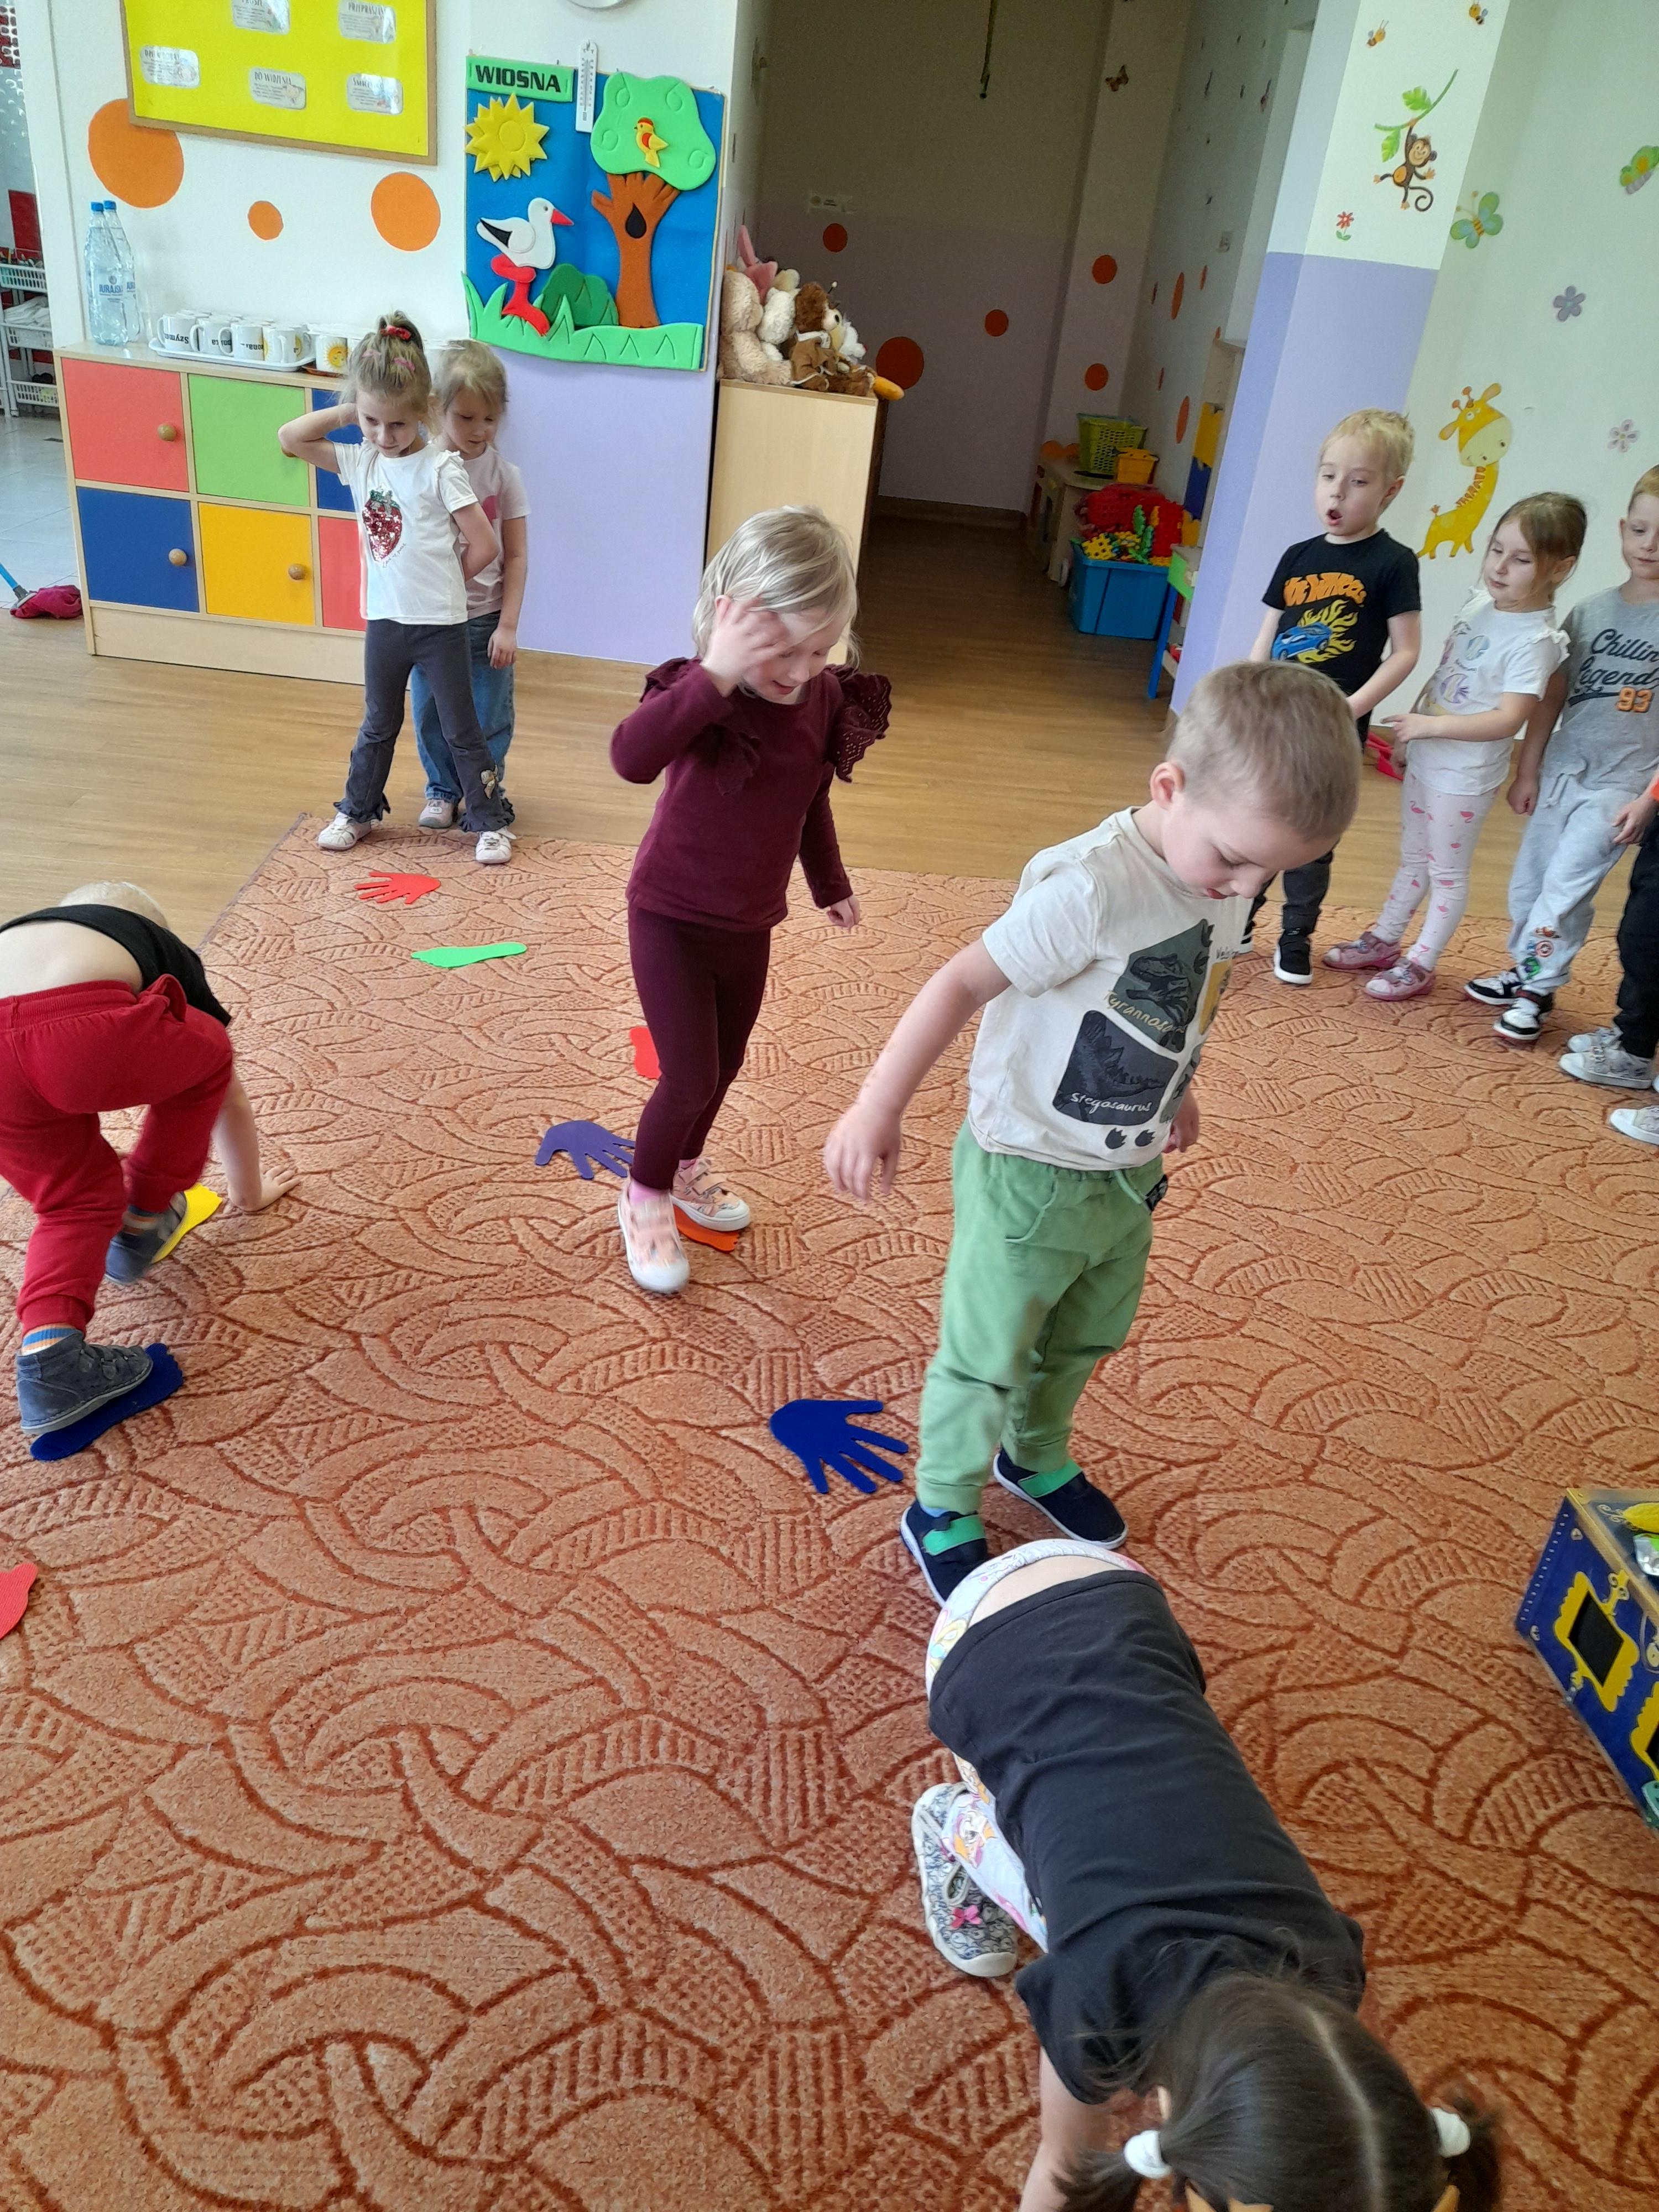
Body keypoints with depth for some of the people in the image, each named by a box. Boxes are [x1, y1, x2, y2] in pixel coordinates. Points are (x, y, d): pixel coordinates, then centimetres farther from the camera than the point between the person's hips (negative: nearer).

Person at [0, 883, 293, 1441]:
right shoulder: (173, 956, 36)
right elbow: (231, 1103, 46)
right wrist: (249, 1192, 62)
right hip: (84, 1035, -4)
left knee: (77, 1200, 27)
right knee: (206, 1055, 30)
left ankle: (49, 1351, 2)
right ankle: (142, 1222, 36)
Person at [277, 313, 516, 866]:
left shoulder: (441, 468, -13)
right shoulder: (361, 462, 2)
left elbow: (484, 546, -14)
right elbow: (290, 437, 9)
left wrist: (441, 585, -1)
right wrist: (346, 413, 0)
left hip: (440, 625, -5)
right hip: (383, 620, 5)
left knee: (461, 730, 5)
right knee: (378, 725, 20)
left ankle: (491, 822, 16)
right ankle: (357, 811, 34)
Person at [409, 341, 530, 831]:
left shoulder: (503, 474, -6)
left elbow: (516, 556, -4)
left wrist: (508, 626, -9)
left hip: (485, 620, -1)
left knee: (488, 719, 8)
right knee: (431, 714, 13)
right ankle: (442, 791, 33)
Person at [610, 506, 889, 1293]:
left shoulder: (826, 699, -7)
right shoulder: (702, 695, -25)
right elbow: (631, 757, -46)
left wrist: (832, 885, 23)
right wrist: (717, 675, -52)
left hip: (750, 923, 6)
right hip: (671, 917, -6)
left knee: (725, 1063, 20)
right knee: (690, 1077, -5)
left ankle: (684, 1167, 47)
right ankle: (645, 1196, 23)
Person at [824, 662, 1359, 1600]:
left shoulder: (1226, 883, -4)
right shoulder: (1089, 888, -30)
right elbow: (963, 984, -27)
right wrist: (879, 1108, -26)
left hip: (1129, 1173, 8)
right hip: (1030, 1177, -7)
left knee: (1085, 1339, 26)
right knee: (988, 1356, 10)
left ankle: (1036, 1456, 52)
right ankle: (943, 1509, 32)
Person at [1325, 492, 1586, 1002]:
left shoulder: (1535, 640, -22)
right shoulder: (1481, 603, 1)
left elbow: (1509, 719, -27)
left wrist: (1432, 725, -29)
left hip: (1466, 777, -8)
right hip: (1426, 761, 8)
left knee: (1446, 871, 6)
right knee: (1412, 860, 21)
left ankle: (1420, 965, 17)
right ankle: (1384, 941, 35)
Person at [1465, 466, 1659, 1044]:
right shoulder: (1589, 611, 2)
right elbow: (1551, 697, 7)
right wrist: (1527, 771, 6)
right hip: (1560, 772, 5)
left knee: (1565, 886, -7)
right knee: (1529, 881, 11)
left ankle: (1538, 991, 7)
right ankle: (1523, 971, 29)